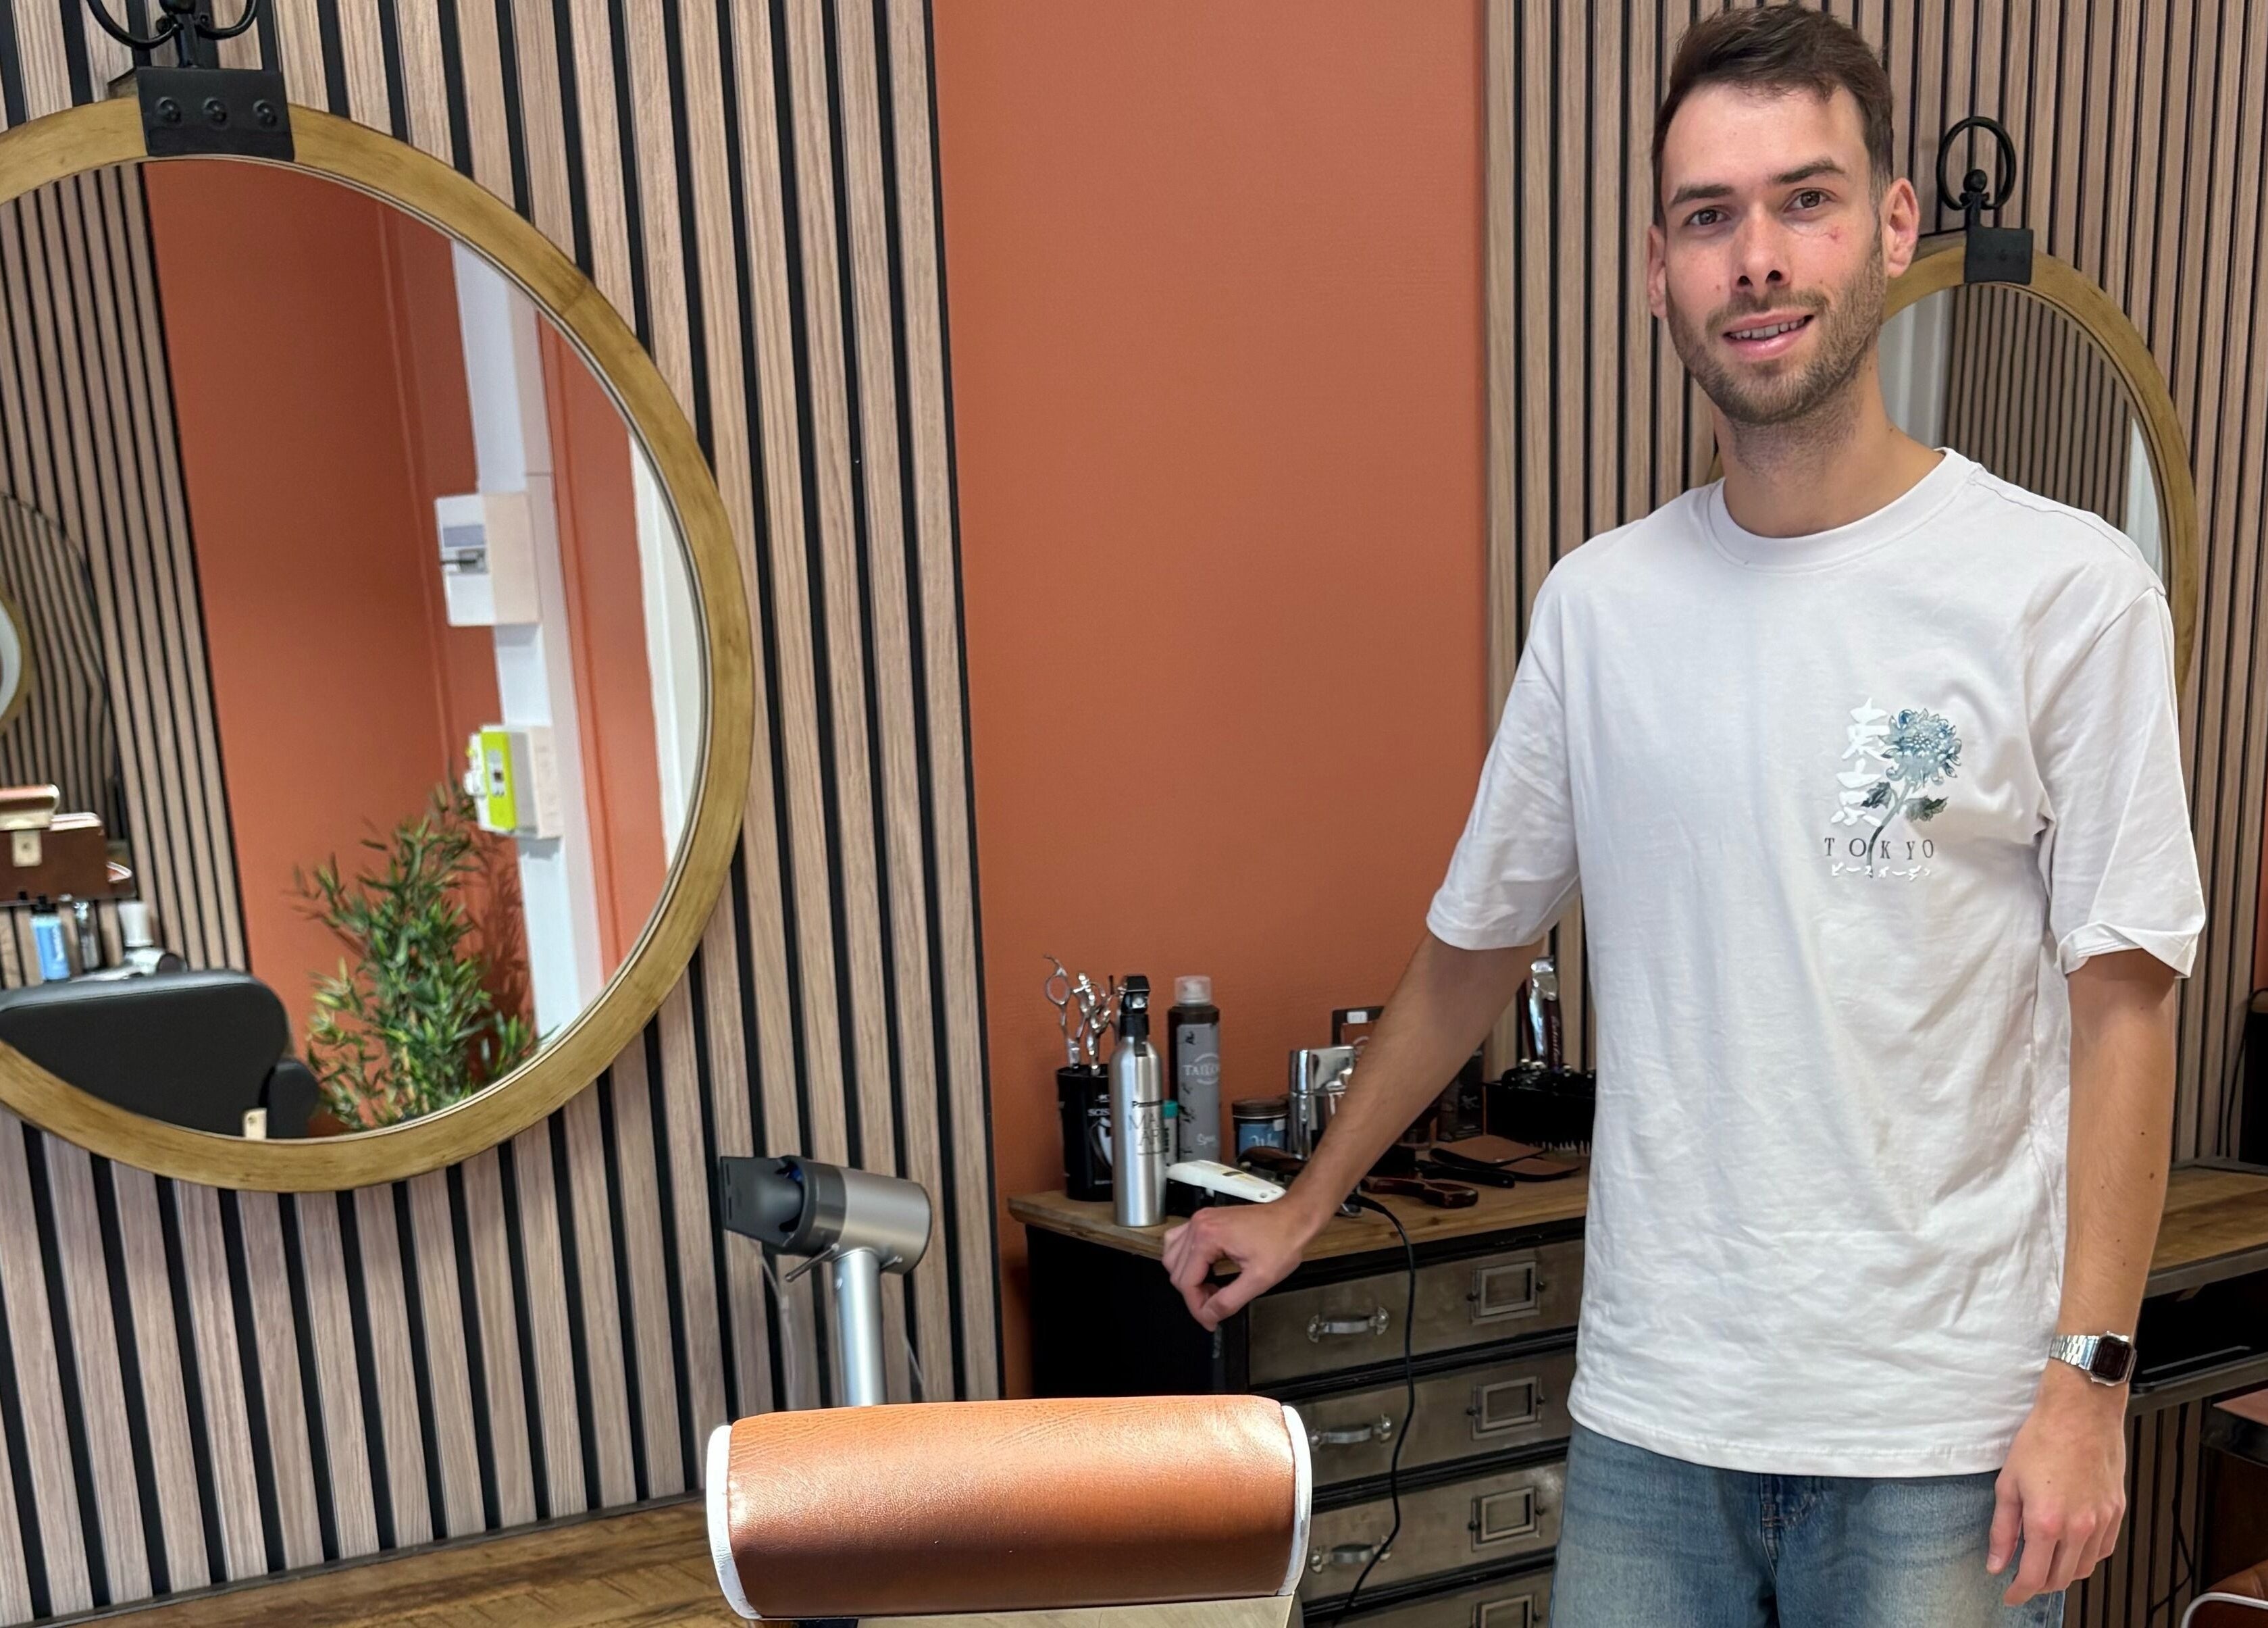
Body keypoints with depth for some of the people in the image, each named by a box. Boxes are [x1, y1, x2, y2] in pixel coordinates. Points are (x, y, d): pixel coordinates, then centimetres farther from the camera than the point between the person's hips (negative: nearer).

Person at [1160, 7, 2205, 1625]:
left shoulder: (2067, 589, -7)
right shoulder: (1599, 603, 1)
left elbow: (2123, 1005, -5)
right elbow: (1472, 947, 9)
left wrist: (2088, 1379, -9)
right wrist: (1306, 1206, 15)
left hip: (1942, 1429, -2)